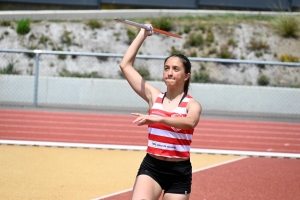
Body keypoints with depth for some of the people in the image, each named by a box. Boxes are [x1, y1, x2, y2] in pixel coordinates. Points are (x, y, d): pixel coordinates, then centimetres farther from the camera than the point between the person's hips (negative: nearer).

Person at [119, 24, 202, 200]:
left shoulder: (192, 105, -4)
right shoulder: (154, 96, 5)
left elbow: (190, 122, -30)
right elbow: (126, 65, 4)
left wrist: (159, 118, -44)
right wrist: (143, 35, 5)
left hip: (179, 172, -1)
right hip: (151, 167, 1)